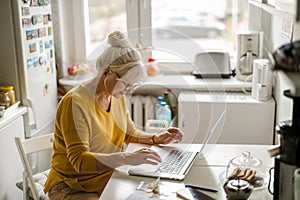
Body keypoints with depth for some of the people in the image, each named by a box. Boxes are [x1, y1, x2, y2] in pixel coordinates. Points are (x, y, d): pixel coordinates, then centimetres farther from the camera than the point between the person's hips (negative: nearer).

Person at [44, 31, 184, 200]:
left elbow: (129, 133, 19)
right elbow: (79, 160, -29)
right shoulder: (75, 103, -22)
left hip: (108, 178, 7)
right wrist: (127, 158, -39)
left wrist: (155, 139, 1)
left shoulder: (118, 97, 3)